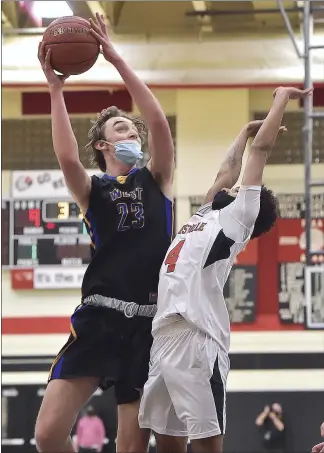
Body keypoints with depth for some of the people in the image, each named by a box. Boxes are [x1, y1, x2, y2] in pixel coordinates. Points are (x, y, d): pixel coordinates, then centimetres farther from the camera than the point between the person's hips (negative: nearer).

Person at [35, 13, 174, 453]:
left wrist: (116, 59, -5)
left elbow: (159, 123, -3)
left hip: (151, 320, 1)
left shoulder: (156, 179, 15)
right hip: (100, 316, -1)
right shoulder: (92, 190, 12)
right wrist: (56, 89, -13)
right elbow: (68, 160, -12)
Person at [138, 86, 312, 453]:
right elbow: (226, 171, 41)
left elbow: (262, 149, 11)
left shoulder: (236, 219, 10)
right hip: (164, 336, 8)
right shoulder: (205, 217, 28)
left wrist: (282, 98, 20)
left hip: (197, 340, -8)